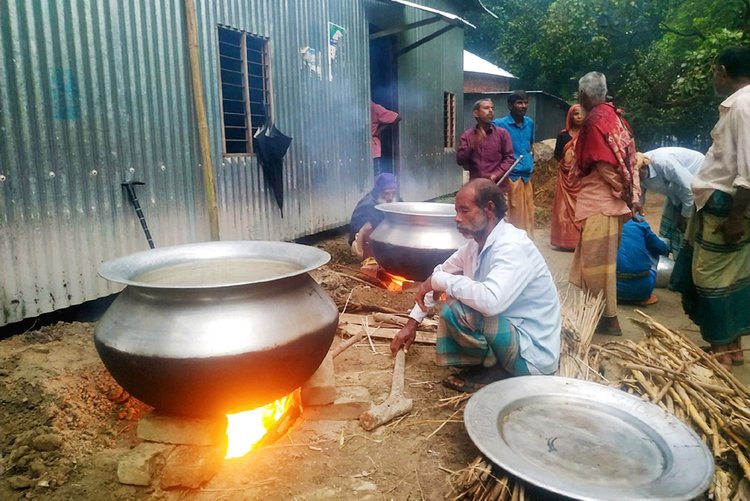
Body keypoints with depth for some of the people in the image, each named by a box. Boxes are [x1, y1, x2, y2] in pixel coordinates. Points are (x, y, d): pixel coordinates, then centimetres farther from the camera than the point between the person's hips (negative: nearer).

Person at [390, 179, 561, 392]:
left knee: (455, 309, -26)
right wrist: (412, 322, 12)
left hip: (533, 355, -9)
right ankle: (486, 363, 10)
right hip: (511, 332, 9)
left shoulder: (513, 247, -25)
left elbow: (491, 301, -42)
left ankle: (498, 371, -3)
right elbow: (440, 274, 14)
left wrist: (441, 281, -27)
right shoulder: (476, 244, 2)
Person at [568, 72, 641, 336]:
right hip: (611, 199, 9)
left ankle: (608, 318, 8)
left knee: (597, 259, -1)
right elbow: (627, 159, 11)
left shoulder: (595, 120, -13)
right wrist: (632, 196, 10)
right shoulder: (614, 115, 12)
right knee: (601, 257, 17)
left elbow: (604, 165, -18)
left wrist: (623, 194, -7)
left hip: (600, 201, -9)